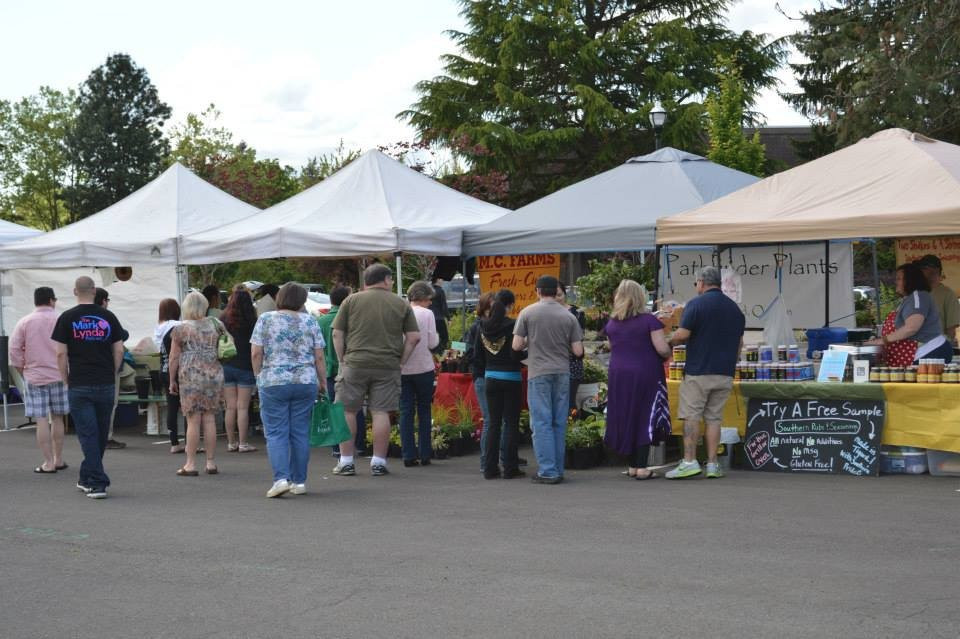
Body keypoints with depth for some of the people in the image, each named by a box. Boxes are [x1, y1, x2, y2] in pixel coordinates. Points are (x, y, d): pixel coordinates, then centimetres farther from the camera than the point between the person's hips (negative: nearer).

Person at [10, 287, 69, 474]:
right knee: (57, 419, 12)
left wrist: (22, 371, 10)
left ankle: (48, 463, -2)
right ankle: (58, 460, 18)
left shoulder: (24, 323, -1)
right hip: (58, 376, 1)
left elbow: (14, 350, -2)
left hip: (34, 377, -1)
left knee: (42, 421, -1)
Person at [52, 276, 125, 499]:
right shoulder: (108, 317, 4)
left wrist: (66, 380, 6)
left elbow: (61, 353, -5)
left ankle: (97, 483, -6)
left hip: (79, 386, -2)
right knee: (101, 434, 14)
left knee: (88, 434, -1)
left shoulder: (67, 318, -2)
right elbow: (119, 350, 3)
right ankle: (86, 478, 26)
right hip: (106, 385, 2)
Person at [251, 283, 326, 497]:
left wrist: (259, 376, 9)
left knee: (275, 433, 1)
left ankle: (281, 478, -13)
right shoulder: (309, 321, 4)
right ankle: (299, 481, 11)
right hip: (306, 382, 2)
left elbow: (256, 353, -4)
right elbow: (319, 357, 3)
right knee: (301, 433, 8)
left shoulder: (265, 319, 1)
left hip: (273, 383, -1)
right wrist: (323, 382, 11)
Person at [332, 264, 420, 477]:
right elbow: (414, 337, 4)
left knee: (347, 411, 8)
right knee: (381, 412, 5)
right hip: (387, 367, 1)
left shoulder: (351, 301, 5)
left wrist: (342, 361, 8)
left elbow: (337, 334, 2)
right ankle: (378, 462, 6)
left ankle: (346, 461, 10)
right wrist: (400, 361, 9)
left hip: (355, 364, -1)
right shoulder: (401, 304, 7)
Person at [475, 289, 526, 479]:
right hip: (511, 378, -5)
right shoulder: (512, 325, -14)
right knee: (511, 423, 3)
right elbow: (516, 354, -18)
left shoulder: (484, 325, 2)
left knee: (494, 422, 10)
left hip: (490, 378, 5)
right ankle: (510, 468, 5)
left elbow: (477, 353, 6)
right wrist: (529, 354, 1)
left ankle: (490, 468, 10)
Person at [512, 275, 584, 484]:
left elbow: (516, 345, -4)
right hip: (562, 373, 3)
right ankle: (558, 470, 14)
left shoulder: (528, 313, -3)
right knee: (559, 424, 10)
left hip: (539, 373, -3)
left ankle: (547, 471, -3)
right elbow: (578, 351, 1)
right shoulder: (568, 316, 3)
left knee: (541, 423, 0)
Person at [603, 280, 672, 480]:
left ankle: (632, 466, 17)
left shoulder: (611, 323, 7)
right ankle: (641, 468, -2)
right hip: (645, 375, -5)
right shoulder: (649, 321, -9)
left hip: (619, 375, 5)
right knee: (645, 420, 1)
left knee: (626, 419, 12)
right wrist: (668, 355, 7)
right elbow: (662, 349, -14)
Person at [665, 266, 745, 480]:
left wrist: (669, 343, 6)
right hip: (725, 373, 6)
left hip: (698, 371, -6)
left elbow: (683, 334, -13)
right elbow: (739, 343, 17)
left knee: (691, 416, -2)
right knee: (714, 418, 8)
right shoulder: (734, 308, 13)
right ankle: (712, 464, 5)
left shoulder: (696, 304, -7)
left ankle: (690, 461, -7)